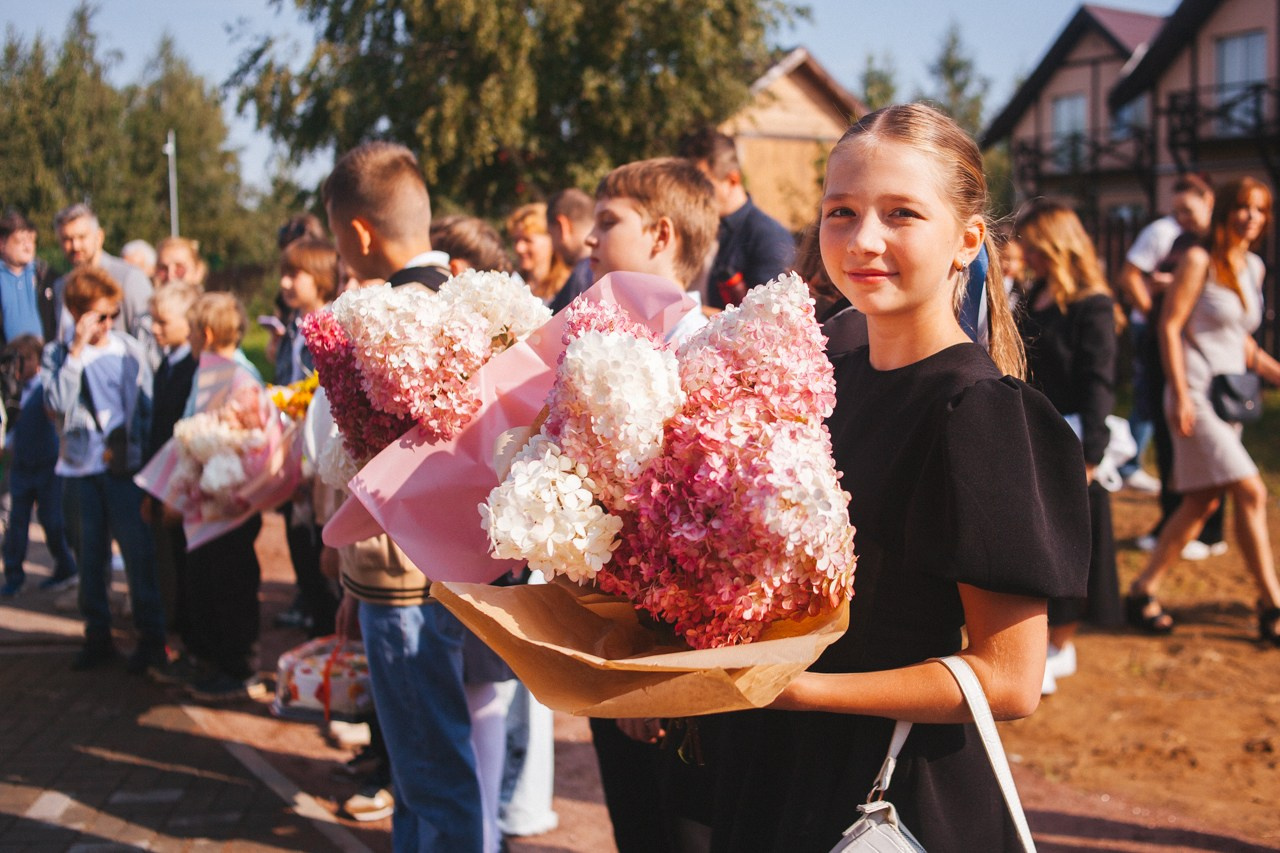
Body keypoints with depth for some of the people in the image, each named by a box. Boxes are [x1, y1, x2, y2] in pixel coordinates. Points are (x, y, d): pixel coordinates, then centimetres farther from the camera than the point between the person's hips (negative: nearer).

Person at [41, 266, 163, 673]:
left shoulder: (130, 349, 3)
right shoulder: (56, 354, 2)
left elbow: (148, 408, 5)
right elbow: (57, 405, -14)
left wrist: (144, 454, -7)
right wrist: (76, 352, -14)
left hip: (125, 467, -1)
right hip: (79, 469, 1)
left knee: (138, 550, -3)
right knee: (89, 555, 10)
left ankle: (151, 635, 7)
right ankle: (97, 635, 21)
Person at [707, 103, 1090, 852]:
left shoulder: (977, 406, -18)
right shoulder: (839, 381, 4)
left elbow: (1009, 679, -20)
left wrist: (794, 688, -24)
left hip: (901, 791, -7)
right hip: (786, 769, 7)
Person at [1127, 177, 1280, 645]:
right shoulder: (1199, 260, -8)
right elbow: (1169, 326, -12)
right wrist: (1181, 395, -17)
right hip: (1196, 393, -8)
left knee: (1203, 501, 7)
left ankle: (1144, 590, 16)